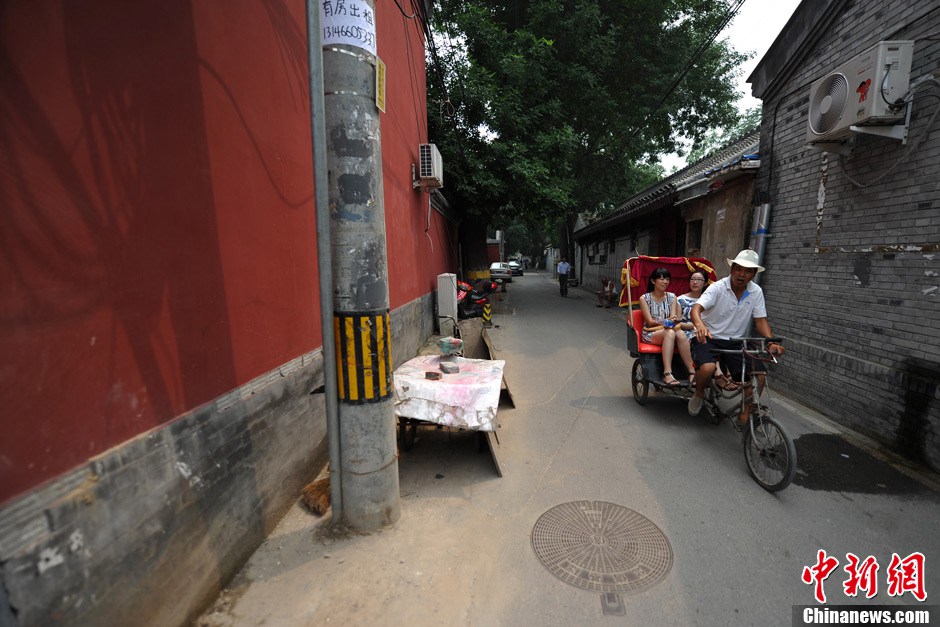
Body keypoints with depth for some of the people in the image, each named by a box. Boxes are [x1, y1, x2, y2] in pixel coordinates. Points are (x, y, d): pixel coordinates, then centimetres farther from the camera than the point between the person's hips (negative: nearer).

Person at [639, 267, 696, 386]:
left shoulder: (672, 297, 11)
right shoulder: (644, 298, 1)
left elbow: (674, 318, 0)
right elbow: (650, 322, -6)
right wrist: (667, 321, -24)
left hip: (669, 333, 3)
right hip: (650, 335, -3)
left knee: (680, 334, -32)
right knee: (670, 332, -34)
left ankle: (692, 372, -34)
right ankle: (667, 374, -43)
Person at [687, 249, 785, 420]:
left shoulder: (756, 292, 2)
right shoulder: (717, 287, -12)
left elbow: (760, 320, 3)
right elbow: (696, 308, -27)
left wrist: (771, 342, -15)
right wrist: (699, 325, -49)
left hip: (736, 342, 5)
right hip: (709, 338, -4)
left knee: (759, 375, -14)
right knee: (708, 368, -32)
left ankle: (745, 414, 9)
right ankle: (699, 394, 2)